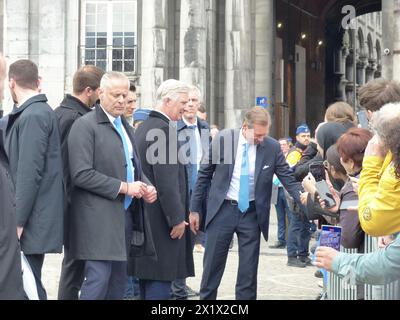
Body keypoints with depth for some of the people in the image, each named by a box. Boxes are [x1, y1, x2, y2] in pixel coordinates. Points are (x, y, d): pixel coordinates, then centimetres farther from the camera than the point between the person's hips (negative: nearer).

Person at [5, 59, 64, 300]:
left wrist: (18, 222, -17)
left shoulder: (33, 116, -14)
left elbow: (29, 172, -19)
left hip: (32, 222, -9)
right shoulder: (40, 112, 14)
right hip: (35, 221, 9)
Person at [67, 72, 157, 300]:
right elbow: (81, 174, -17)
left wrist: (144, 188, 4)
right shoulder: (85, 125, -8)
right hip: (99, 217, -8)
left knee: (118, 282, 10)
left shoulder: (126, 126, 18)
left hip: (124, 212, 8)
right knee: (99, 278, -11)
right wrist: (124, 187, -17)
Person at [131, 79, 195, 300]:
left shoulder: (143, 127, 14)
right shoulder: (165, 129, -17)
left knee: (147, 278, 14)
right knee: (160, 282, -6)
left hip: (144, 215, 10)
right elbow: (166, 181, -21)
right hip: (161, 219, -10)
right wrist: (177, 218, -15)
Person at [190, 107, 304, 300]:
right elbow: (204, 175, 0)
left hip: (252, 213, 1)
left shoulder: (272, 147, -7)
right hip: (222, 210, -1)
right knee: (212, 266, 7)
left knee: (249, 269, 5)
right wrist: (195, 209, 1)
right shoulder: (222, 140, -9)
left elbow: (289, 180, -3)